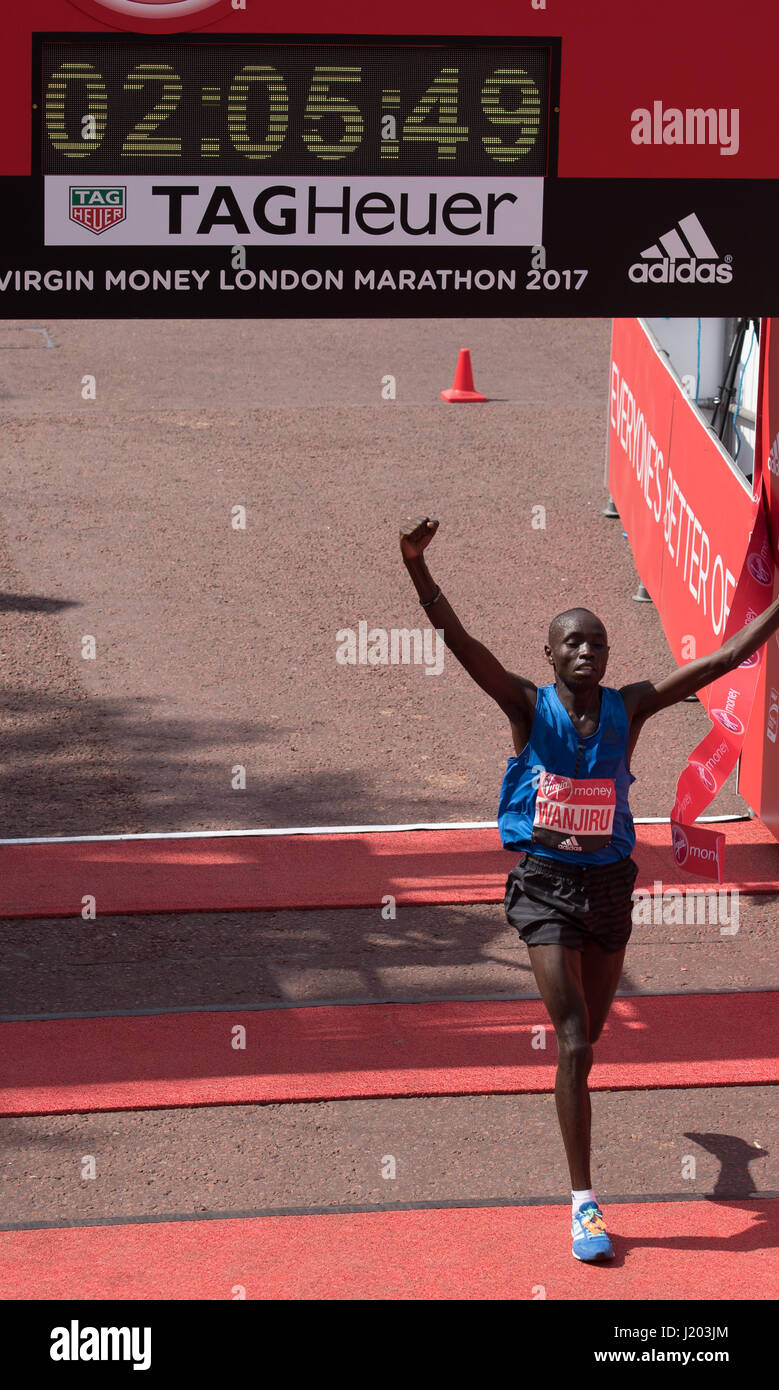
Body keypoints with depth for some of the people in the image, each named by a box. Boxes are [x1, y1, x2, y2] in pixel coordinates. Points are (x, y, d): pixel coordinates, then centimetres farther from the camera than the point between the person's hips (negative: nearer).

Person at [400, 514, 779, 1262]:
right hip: (544, 883, -4)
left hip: (608, 883, 4)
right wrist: (418, 572, -36)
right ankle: (583, 1201, -11)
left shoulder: (628, 708, 1)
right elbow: (461, 643, -21)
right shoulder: (529, 708, -8)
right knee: (574, 1042, -13)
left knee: (589, 1033, 15)